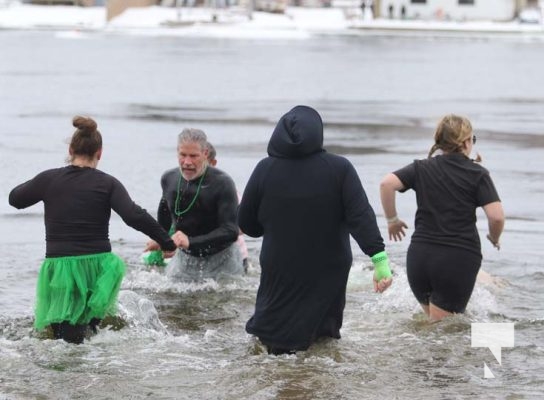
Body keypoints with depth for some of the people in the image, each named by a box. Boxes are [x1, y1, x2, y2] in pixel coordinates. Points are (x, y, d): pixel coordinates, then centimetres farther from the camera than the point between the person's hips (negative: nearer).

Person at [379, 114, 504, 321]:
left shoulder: (421, 168, 8)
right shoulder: (477, 174, 0)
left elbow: (387, 184, -8)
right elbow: (496, 216, -10)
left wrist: (392, 220, 6)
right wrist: (494, 238, 12)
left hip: (420, 255, 4)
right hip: (460, 257, -3)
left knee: (432, 318, 24)